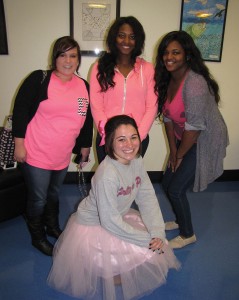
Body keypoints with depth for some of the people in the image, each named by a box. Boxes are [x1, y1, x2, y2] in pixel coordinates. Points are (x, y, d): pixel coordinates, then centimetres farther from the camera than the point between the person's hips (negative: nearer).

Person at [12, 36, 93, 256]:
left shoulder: (84, 86, 4)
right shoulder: (39, 79, -12)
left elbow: (87, 120, 12)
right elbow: (20, 111, -12)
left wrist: (85, 146, 15)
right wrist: (19, 144, -13)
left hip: (63, 156, 5)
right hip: (36, 154, -5)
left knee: (54, 194, 23)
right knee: (38, 199, 8)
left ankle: (53, 228, 47)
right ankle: (37, 237, 33)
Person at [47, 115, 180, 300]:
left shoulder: (136, 160, -11)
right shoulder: (107, 175, -34)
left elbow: (147, 198, -9)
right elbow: (110, 221, -29)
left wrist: (158, 233, -20)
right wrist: (146, 239, -22)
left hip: (120, 218, 7)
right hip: (93, 227, -7)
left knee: (158, 247, 6)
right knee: (147, 255, -13)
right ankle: (108, 276, 14)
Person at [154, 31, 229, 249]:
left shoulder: (194, 83, -28)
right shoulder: (167, 79, 0)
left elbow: (194, 127, -26)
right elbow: (168, 117, 2)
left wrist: (179, 156, -13)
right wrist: (172, 151, 1)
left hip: (204, 142, -8)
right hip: (184, 139, 8)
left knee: (176, 189, -3)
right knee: (167, 183, 14)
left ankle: (188, 235, 24)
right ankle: (180, 221, 41)